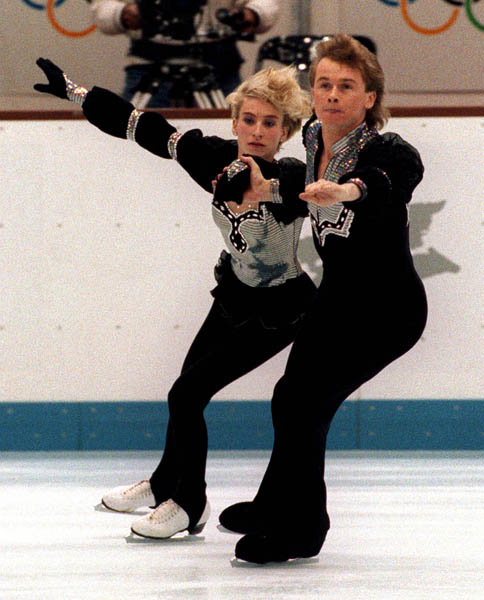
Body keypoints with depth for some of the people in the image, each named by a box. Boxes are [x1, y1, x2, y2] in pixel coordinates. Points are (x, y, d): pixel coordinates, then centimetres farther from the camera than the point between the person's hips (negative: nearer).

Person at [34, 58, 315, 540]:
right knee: (191, 386, 20)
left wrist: (262, 188, -75)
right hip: (234, 292, 6)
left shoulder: (290, 176, -30)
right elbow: (145, 127, -9)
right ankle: (164, 486, 46)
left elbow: (301, 186, -55)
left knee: (187, 394, -7)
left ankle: (189, 506, 14)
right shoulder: (218, 158, -16)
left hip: (277, 310, -6)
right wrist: (73, 92, -6)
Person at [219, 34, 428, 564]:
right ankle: (278, 506, 44)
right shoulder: (315, 142, -3)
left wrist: (346, 190, -71)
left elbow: (393, 176, -51)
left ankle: (295, 528, 4)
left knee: (301, 400, -14)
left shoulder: (386, 151, -26)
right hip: (336, 297, 8)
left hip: (387, 308, -8)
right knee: (294, 400, 19)